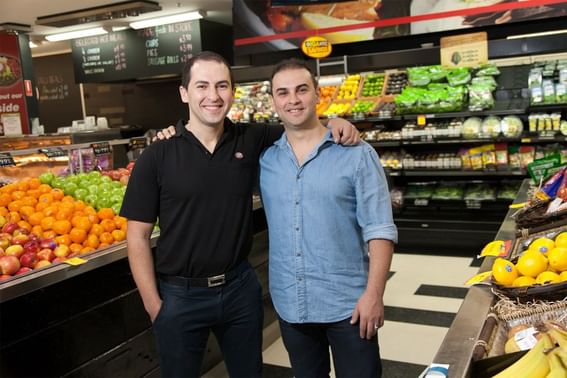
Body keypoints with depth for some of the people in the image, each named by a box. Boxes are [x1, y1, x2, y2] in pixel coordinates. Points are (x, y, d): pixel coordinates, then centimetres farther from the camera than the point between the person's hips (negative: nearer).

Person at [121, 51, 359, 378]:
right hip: (180, 295, -2)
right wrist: (154, 305, -8)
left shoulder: (253, 140, -2)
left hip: (241, 287, 3)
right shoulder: (157, 157, -9)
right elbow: (138, 237, -6)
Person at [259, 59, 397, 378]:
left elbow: (380, 229, -9)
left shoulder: (357, 154, -7)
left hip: (348, 303, -3)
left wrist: (374, 294, -15)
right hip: (289, 304, 4)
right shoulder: (263, 158, 2)